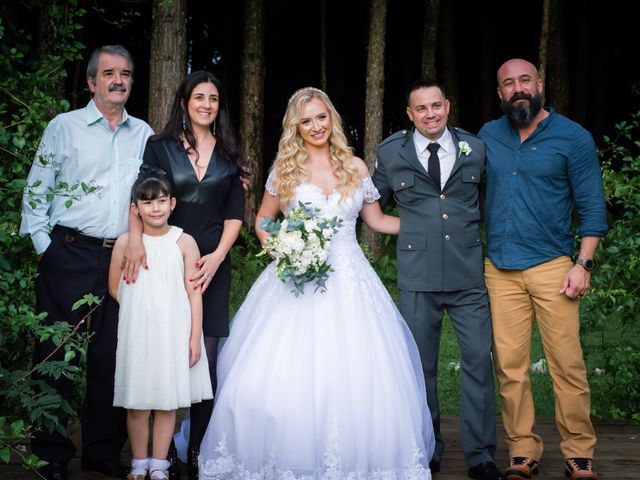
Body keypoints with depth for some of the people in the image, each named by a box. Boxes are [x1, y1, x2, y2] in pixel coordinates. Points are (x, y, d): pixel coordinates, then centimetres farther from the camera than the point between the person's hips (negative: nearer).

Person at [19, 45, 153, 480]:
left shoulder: (143, 134, 11)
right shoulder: (65, 127, 2)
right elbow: (36, 191, 2)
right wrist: (42, 245, -3)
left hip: (123, 258, 3)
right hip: (69, 254, -3)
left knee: (112, 354, 8)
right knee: (56, 351, 1)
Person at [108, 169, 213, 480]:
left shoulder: (184, 242, -4)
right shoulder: (125, 242, -2)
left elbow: (194, 292, -3)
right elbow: (114, 288, 9)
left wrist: (195, 338, -5)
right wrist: (140, 308, 3)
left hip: (173, 333, 0)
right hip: (136, 333, 1)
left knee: (168, 400, 6)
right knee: (136, 402, 5)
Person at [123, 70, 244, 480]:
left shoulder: (228, 153, 11)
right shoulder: (160, 148, 5)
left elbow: (235, 212, 8)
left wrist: (217, 256, -6)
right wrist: (136, 240, -21)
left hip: (212, 263, 2)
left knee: (205, 357, -1)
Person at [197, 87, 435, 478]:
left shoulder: (355, 166, 9)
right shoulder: (285, 169, 6)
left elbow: (377, 221, 18)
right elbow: (263, 220, 16)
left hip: (348, 282, 1)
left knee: (357, 379, -7)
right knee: (278, 377, -9)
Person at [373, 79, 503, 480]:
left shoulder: (475, 149, 6)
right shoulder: (391, 153, 3)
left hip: (469, 275, 0)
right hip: (418, 277, 0)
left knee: (479, 360, -2)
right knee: (421, 365, 8)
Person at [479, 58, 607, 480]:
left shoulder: (573, 137, 1)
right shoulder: (488, 136, 10)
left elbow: (592, 206, 0)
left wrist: (584, 263, -8)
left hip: (552, 267, -3)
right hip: (500, 269, 3)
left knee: (567, 363, -3)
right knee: (510, 366, 3)